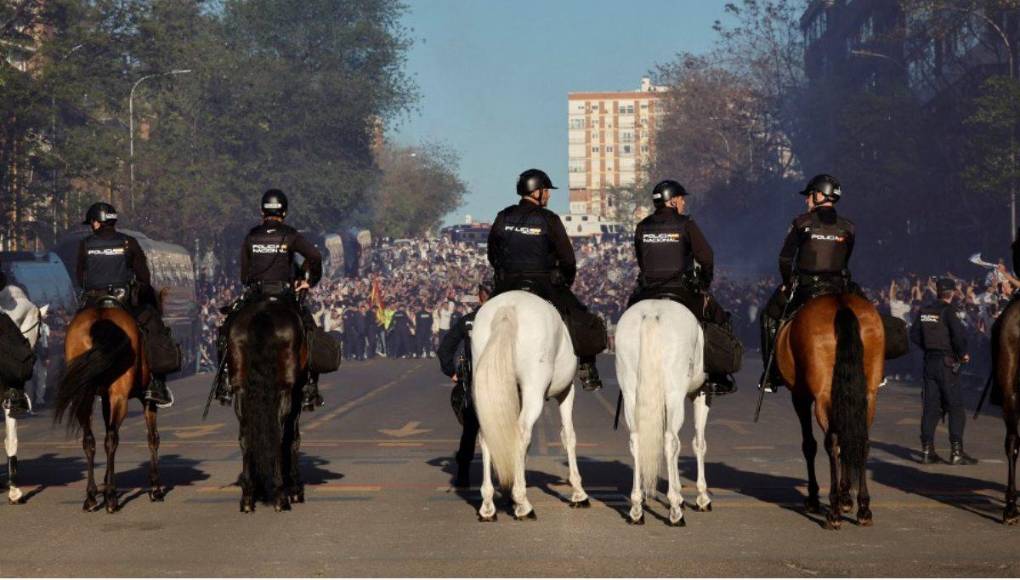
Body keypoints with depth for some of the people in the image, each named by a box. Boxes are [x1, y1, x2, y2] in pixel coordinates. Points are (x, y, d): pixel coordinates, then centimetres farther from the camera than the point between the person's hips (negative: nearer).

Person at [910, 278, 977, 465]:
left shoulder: (924, 310, 6)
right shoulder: (948, 310, -12)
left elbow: (914, 335, 10)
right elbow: (959, 334, -21)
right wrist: (963, 353, -5)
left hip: (929, 361, 6)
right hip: (947, 363, -6)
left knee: (930, 407, 10)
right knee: (955, 407, 0)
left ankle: (927, 450, 10)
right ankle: (956, 452, -3)